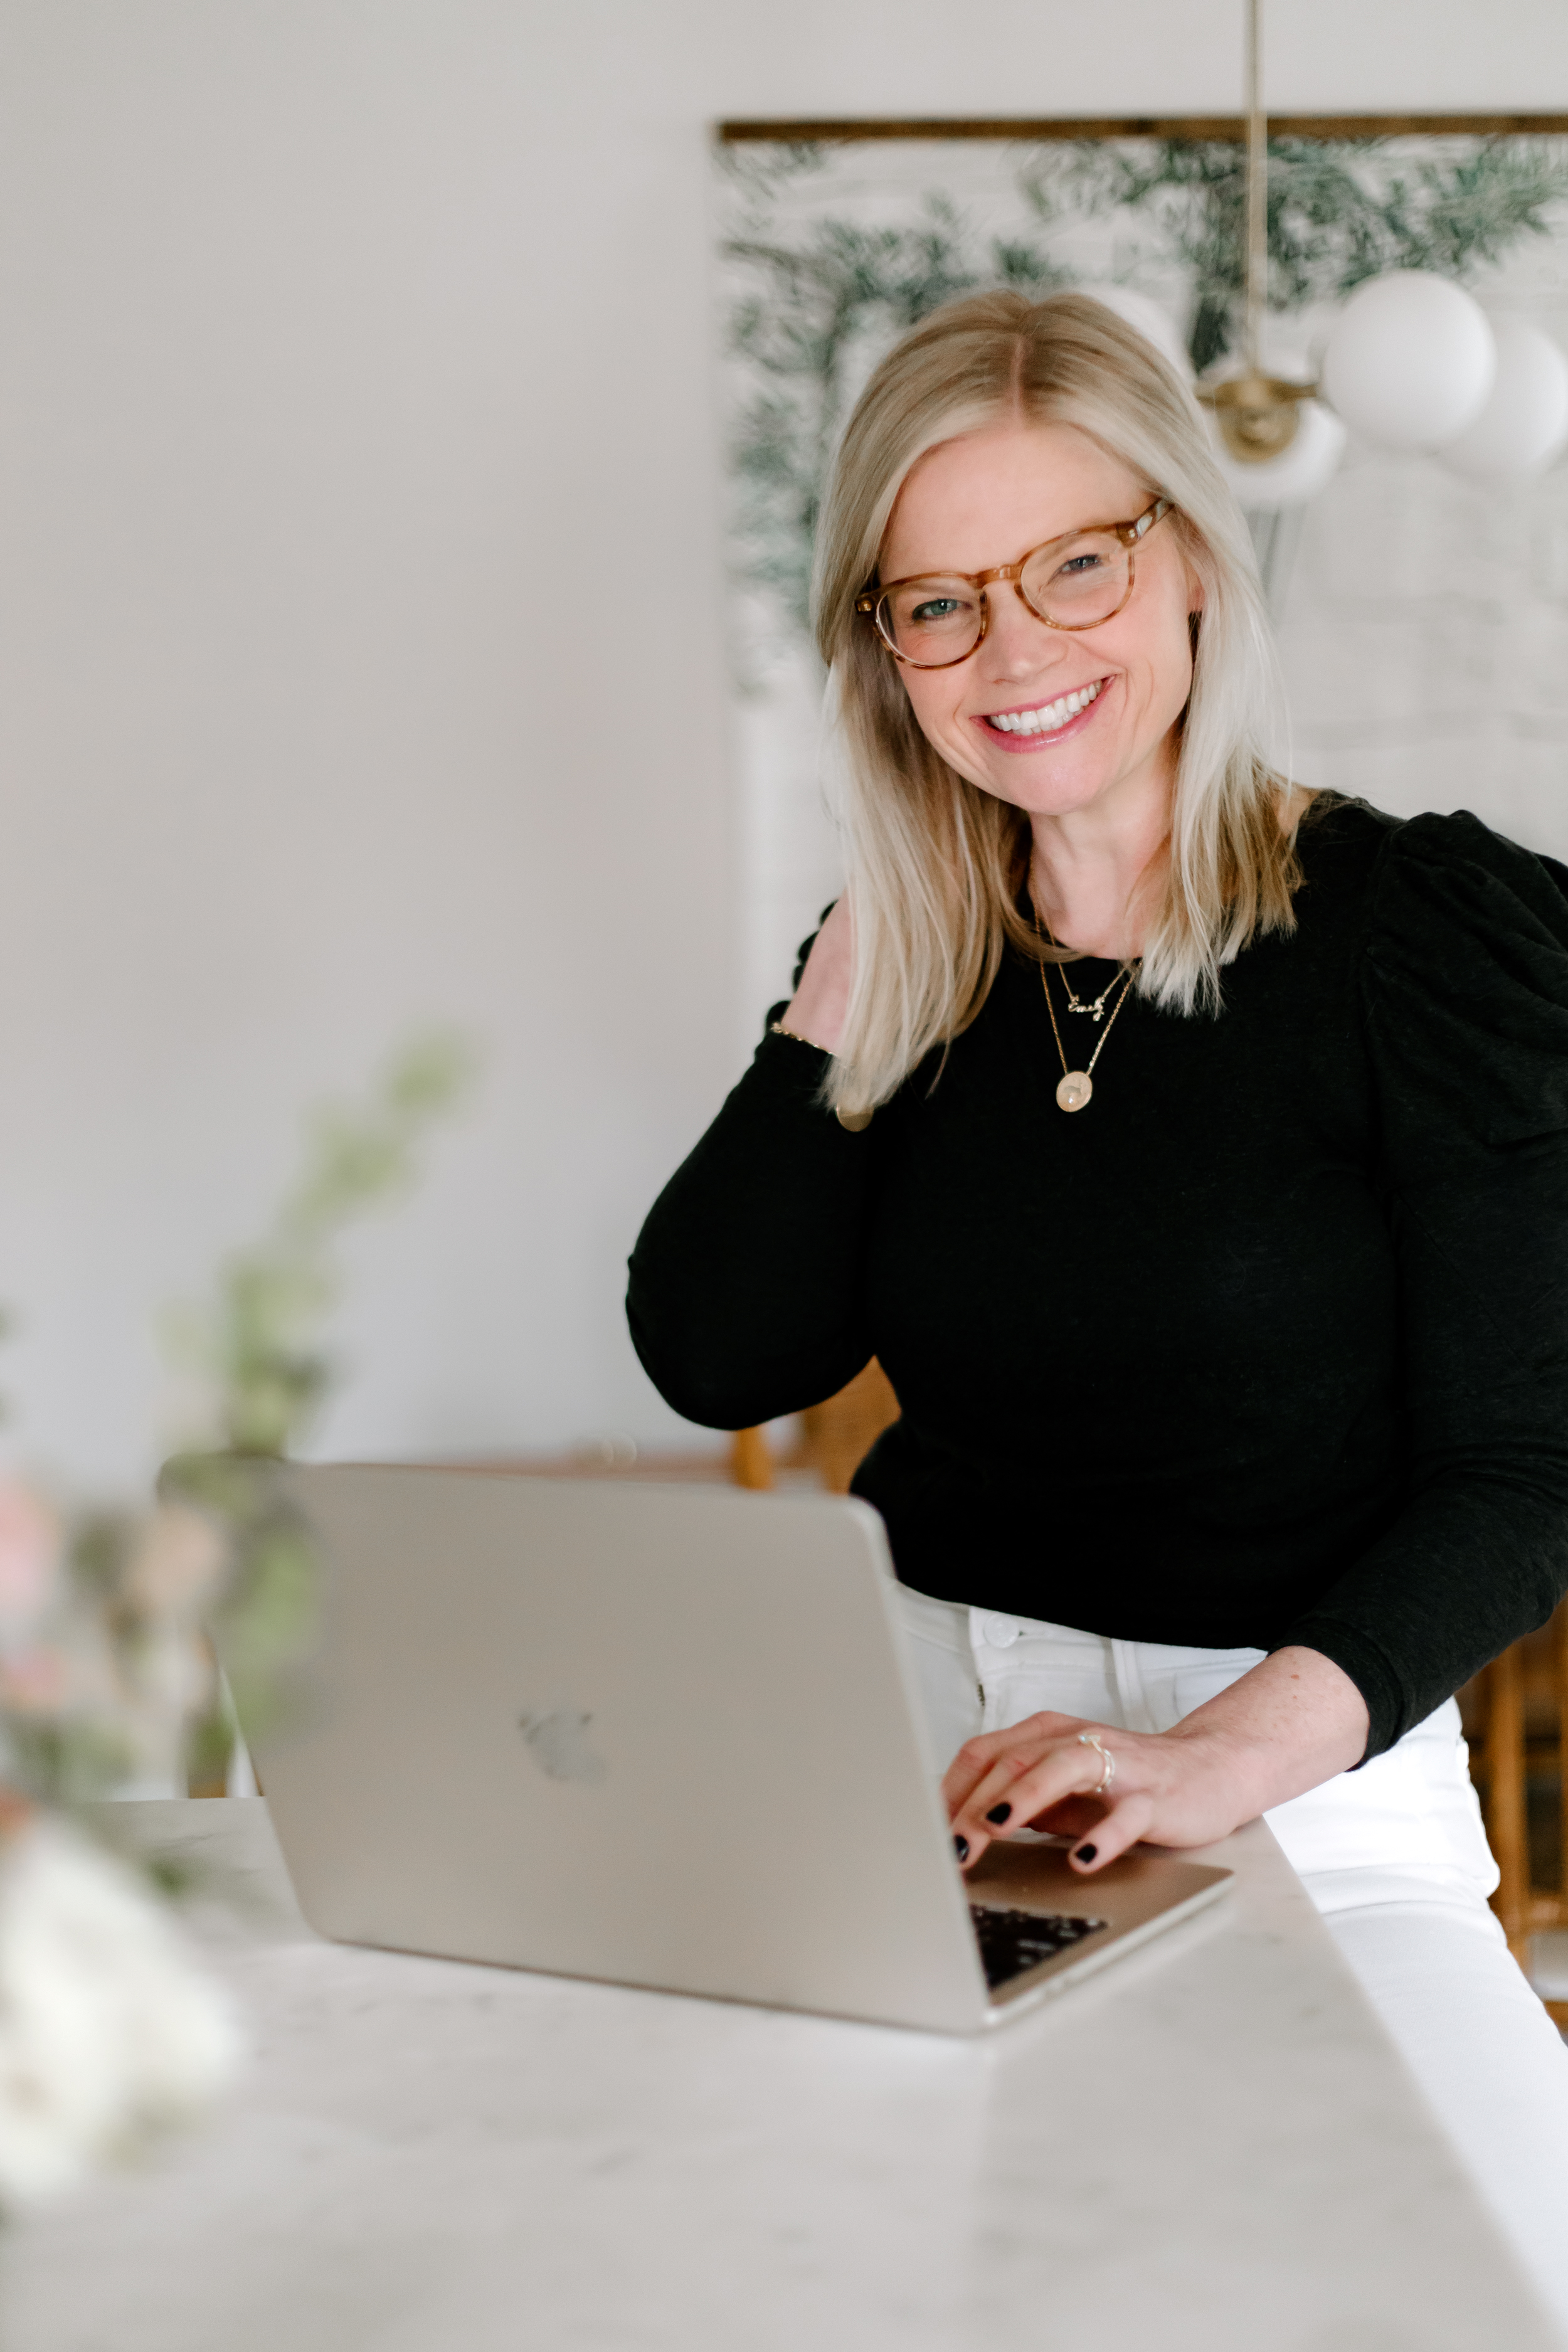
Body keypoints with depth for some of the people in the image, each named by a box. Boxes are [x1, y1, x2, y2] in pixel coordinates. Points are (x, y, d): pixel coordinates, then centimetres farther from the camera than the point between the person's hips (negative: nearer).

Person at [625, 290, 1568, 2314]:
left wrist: (1222, 1753, -24)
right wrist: (868, 952, -3)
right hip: (909, 1738, 4)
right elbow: (718, 1363, -1)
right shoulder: (914, 962, 8)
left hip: (1315, 1778, -3)